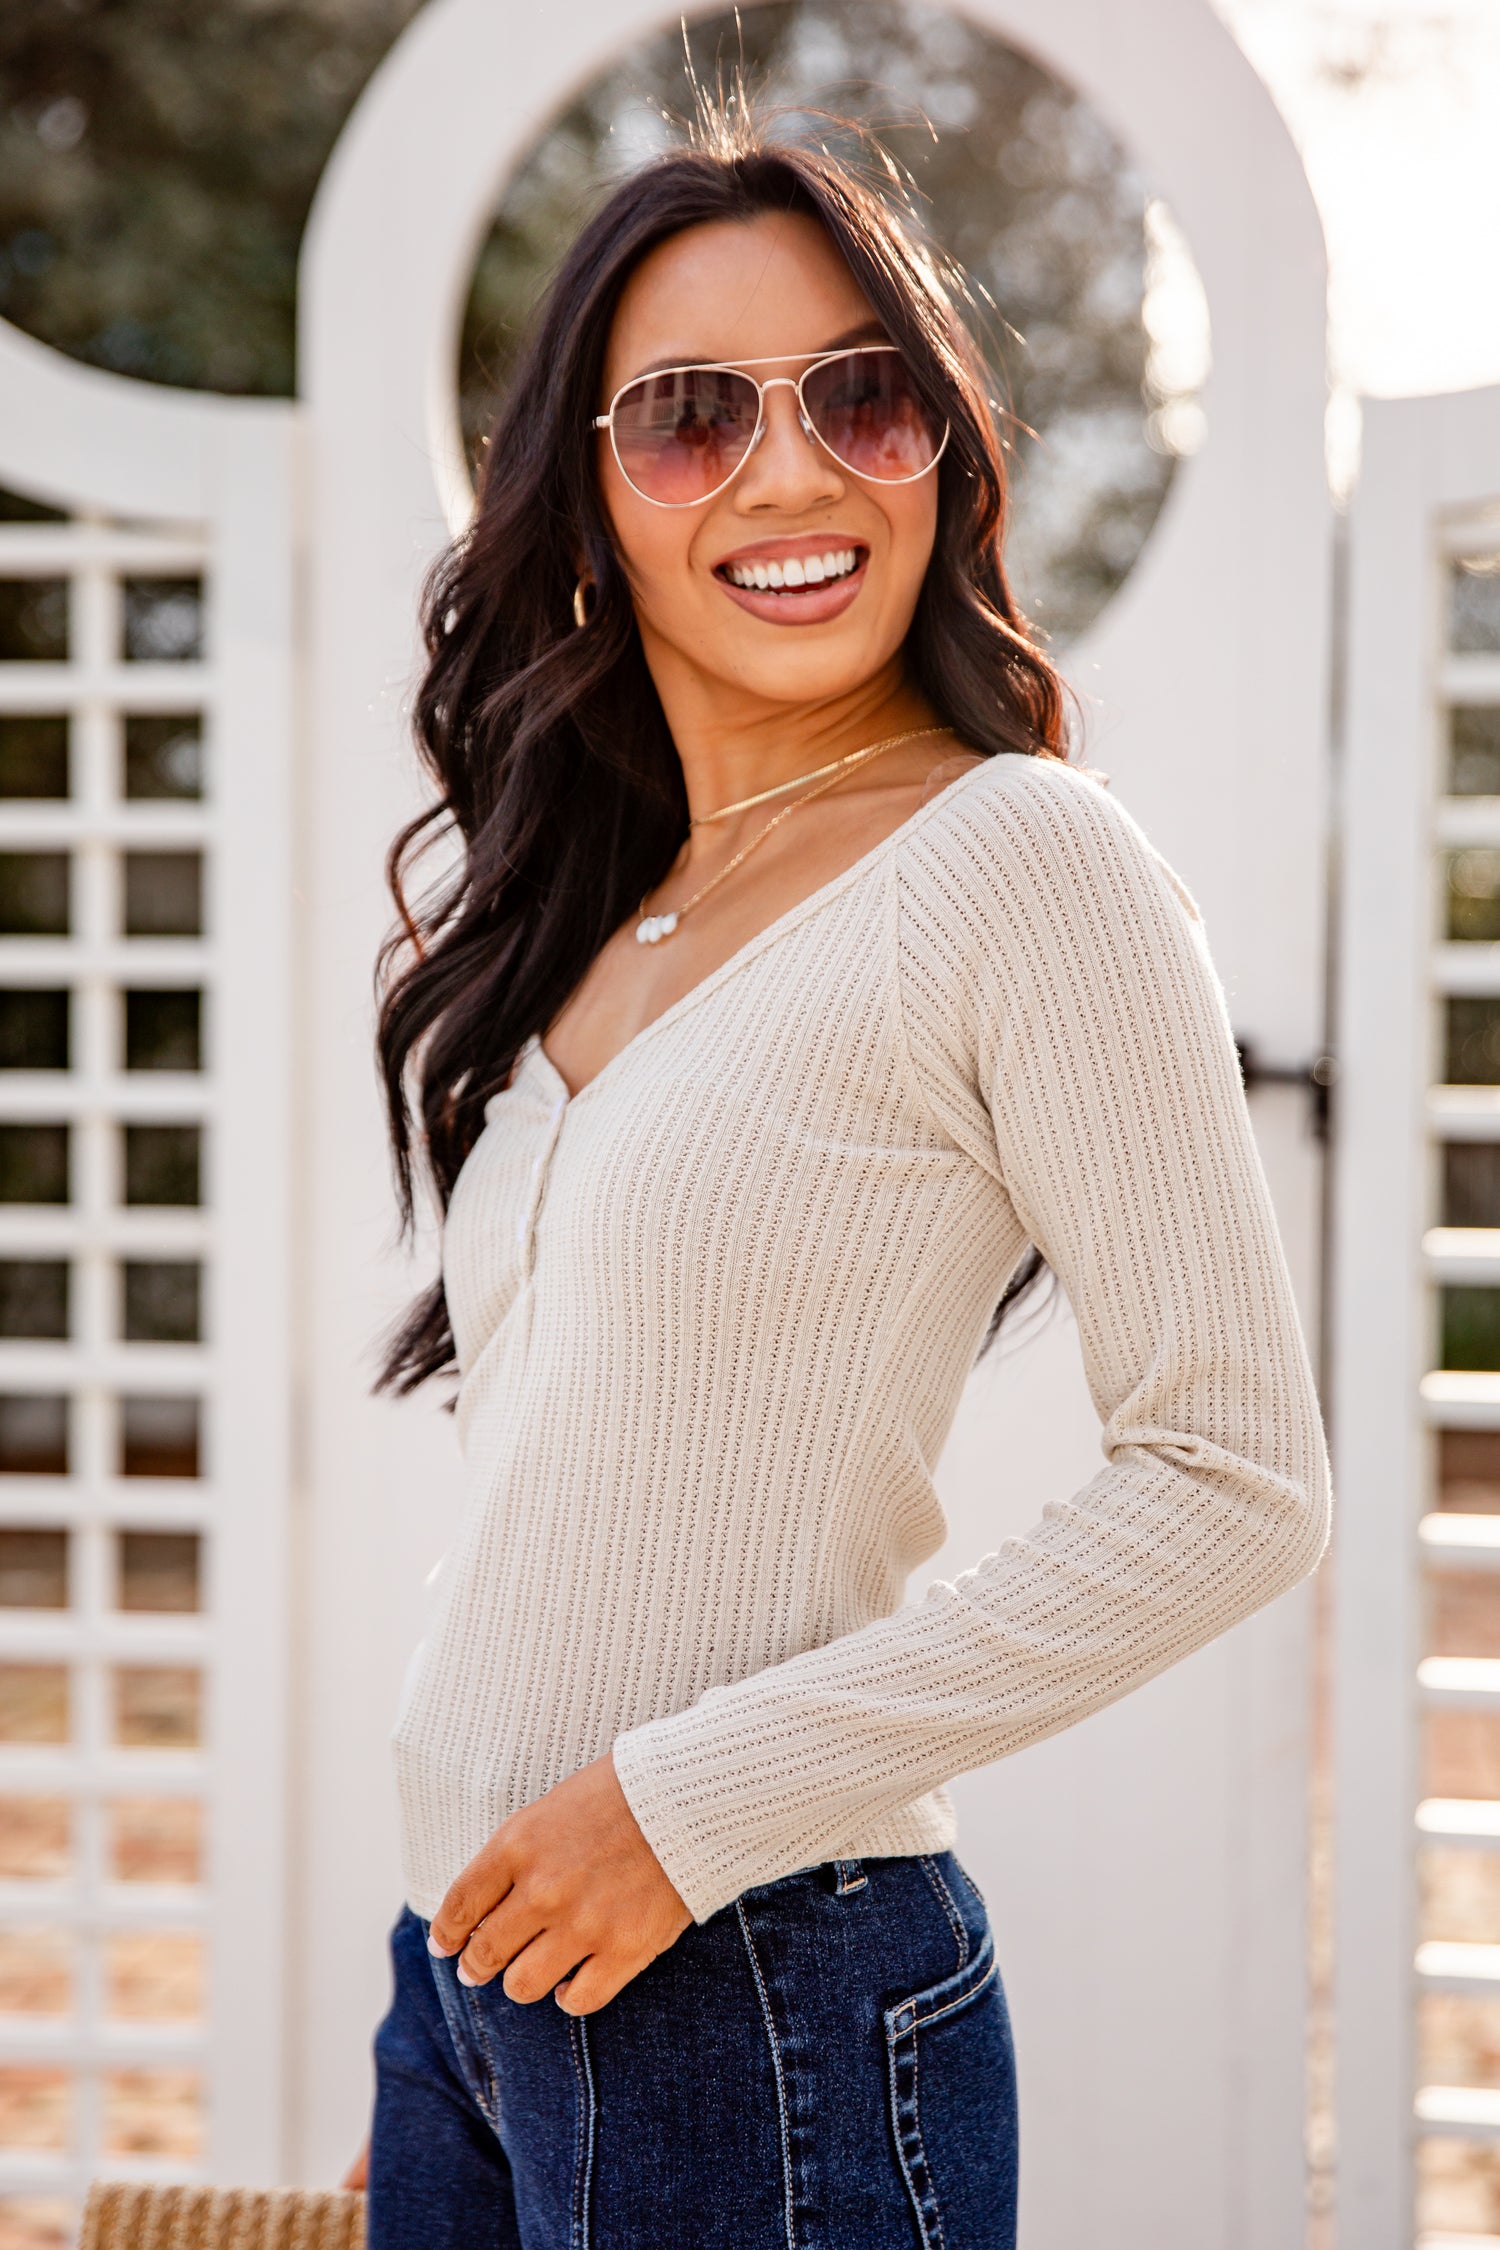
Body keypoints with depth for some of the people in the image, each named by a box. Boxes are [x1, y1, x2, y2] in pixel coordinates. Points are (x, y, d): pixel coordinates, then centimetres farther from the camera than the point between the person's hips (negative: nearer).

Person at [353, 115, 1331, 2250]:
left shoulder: (1017, 856, -10)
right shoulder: (572, 916, 11)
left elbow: (1236, 1486, -15)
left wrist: (694, 1800, -16)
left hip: (752, 1990, -6)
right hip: (470, 1958, 7)